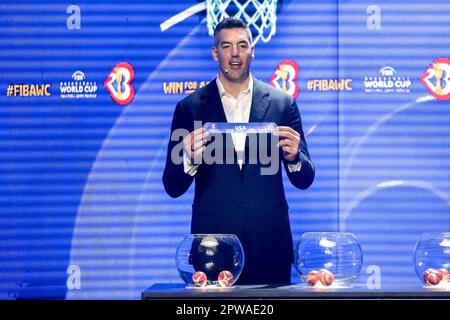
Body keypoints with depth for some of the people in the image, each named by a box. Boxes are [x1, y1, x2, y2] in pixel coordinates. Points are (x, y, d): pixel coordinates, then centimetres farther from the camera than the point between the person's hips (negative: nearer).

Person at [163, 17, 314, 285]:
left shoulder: (282, 103, 5)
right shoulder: (190, 107, 3)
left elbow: (304, 180, 7)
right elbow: (173, 188, 2)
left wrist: (293, 158, -15)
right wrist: (190, 160, -19)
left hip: (269, 245, 1)